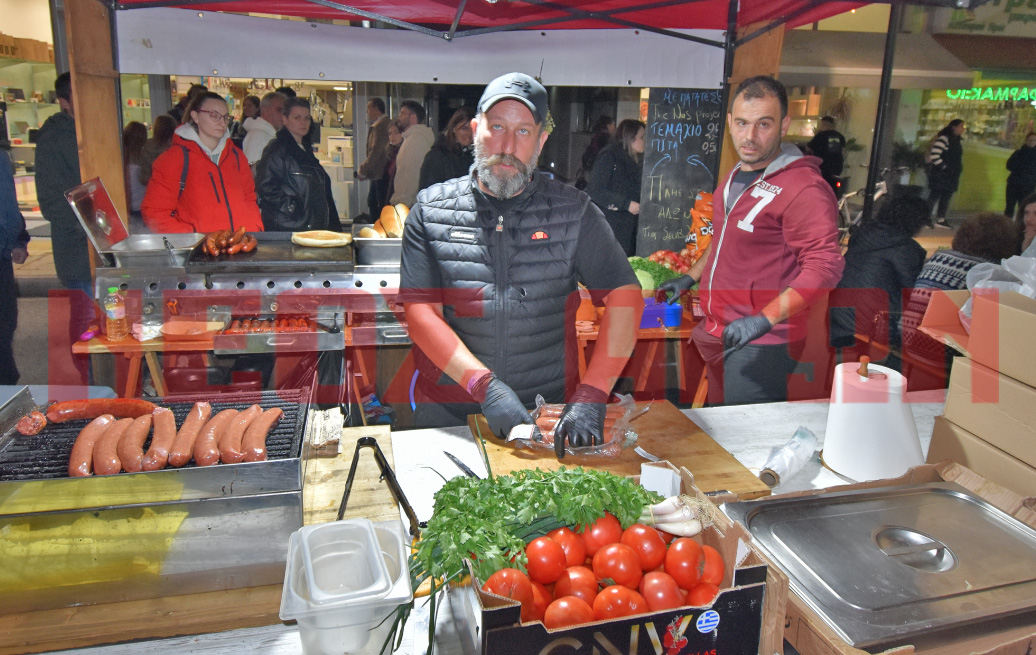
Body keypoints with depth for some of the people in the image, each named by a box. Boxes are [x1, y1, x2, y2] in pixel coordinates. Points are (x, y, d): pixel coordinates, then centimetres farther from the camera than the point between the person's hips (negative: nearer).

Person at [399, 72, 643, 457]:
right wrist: (484, 386, -17)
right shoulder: (431, 211, 3)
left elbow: (625, 296, -3)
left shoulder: (573, 211, 4)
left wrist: (591, 396, -15)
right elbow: (420, 312, -4)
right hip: (450, 412, 0)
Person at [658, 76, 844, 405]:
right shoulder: (736, 176, 13)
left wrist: (764, 320, -30)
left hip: (762, 343, -9)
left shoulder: (804, 188, -18)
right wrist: (691, 277, 26)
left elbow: (824, 267, -24)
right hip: (719, 335, 9)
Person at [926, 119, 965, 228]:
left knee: (946, 197, 8)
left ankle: (940, 220, 13)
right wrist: (944, 167, -17)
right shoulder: (943, 138, -13)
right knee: (934, 197, -7)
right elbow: (934, 155, -20)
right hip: (940, 174, -9)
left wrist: (958, 169, 14)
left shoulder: (956, 141, 15)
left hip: (951, 175, 9)